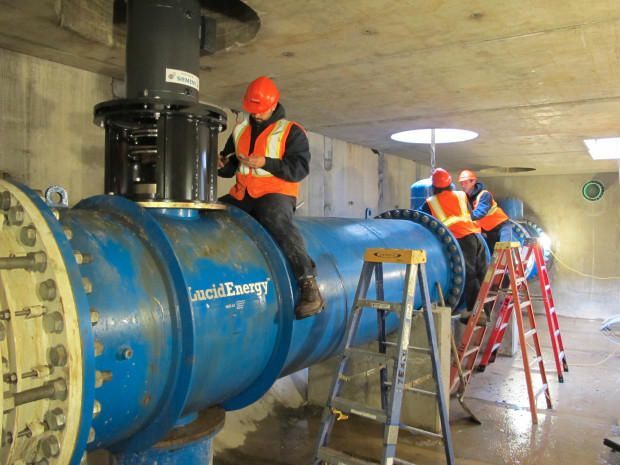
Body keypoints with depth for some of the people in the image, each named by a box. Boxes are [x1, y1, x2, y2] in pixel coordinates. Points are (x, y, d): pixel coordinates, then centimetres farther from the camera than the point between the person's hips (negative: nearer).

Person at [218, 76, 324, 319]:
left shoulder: (291, 131, 2)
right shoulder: (240, 130, 18)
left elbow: (300, 168, -10)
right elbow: (229, 168, 24)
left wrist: (266, 163, -19)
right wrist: (222, 164, 0)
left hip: (276, 193, -6)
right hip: (241, 195, 6)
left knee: (276, 220, -38)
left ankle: (309, 284, -38)